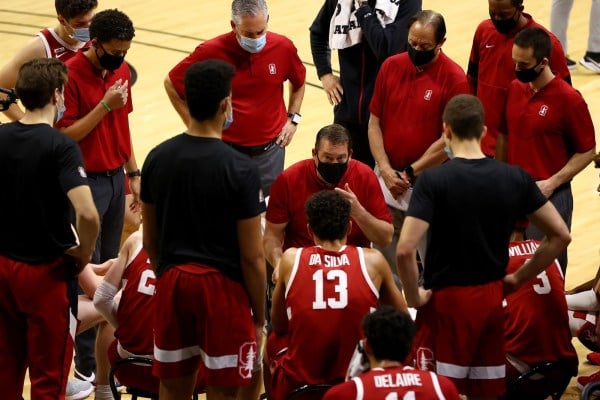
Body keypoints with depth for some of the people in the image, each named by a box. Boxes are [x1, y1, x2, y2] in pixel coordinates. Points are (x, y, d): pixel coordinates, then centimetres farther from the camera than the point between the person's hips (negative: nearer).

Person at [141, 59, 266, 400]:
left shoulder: (158, 158, 0)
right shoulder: (240, 169, -15)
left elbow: (150, 240, 10)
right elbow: (252, 256, -12)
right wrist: (259, 318, -2)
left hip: (172, 282, 5)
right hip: (221, 285, -5)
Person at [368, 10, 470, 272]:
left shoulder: (454, 78, -10)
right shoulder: (391, 66, 2)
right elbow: (374, 122, 5)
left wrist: (410, 173, -10)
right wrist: (385, 170, -6)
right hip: (388, 178, 4)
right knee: (385, 254, 10)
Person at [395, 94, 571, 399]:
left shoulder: (434, 179, -16)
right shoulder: (515, 178, -2)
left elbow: (405, 249, -25)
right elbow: (560, 236, 3)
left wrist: (414, 297, -11)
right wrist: (520, 278, 10)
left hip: (447, 300, -5)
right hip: (491, 299, 5)